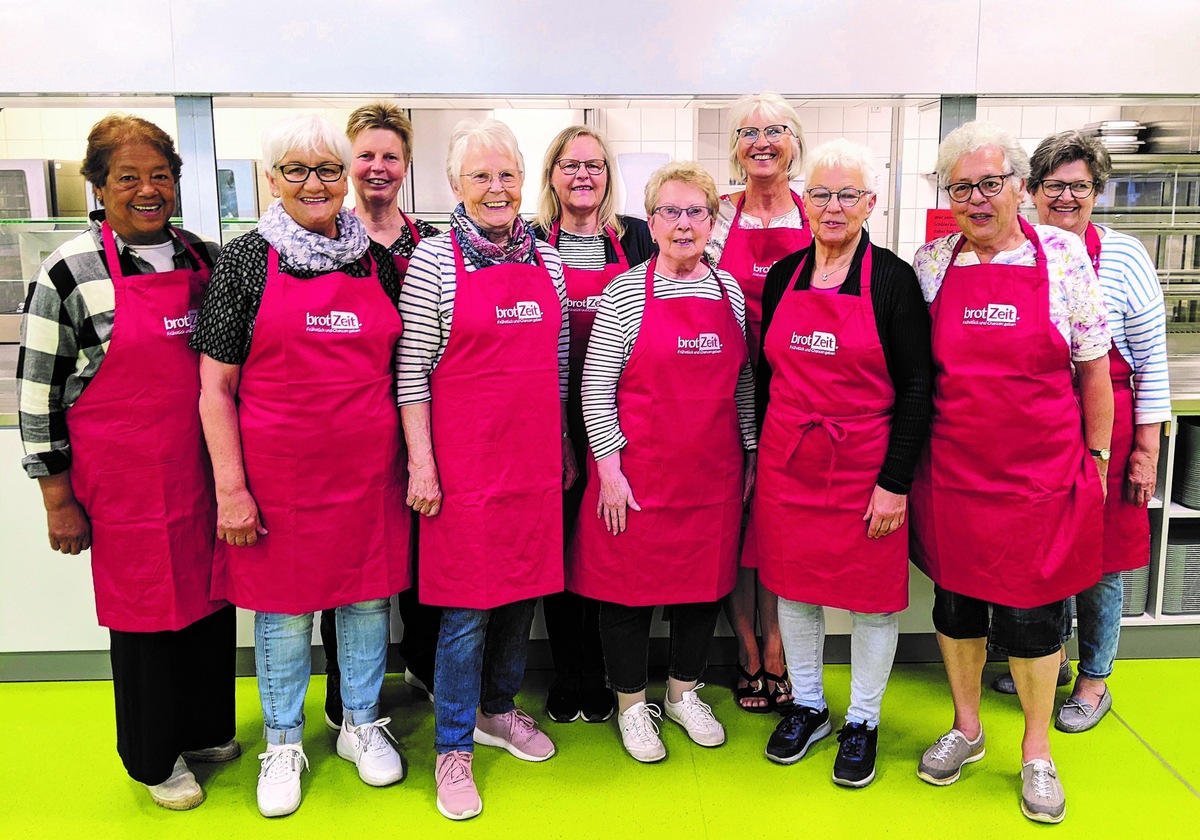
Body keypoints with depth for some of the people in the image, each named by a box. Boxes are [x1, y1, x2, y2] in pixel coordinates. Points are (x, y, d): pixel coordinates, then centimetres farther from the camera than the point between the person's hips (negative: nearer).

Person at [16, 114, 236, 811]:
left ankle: (208, 730, 37)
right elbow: (38, 392, -6)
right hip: (126, 483, -4)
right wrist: (58, 500, -6)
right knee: (145, 608, 8)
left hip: (205, 471, 5)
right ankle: (157, 758, 30)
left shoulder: (205, 257, 6)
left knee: (210, 593, 14)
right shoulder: (71, 271, -8)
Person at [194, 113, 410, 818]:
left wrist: (416, 460, 6)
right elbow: (216, 388, -4)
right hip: (279, 473, -2)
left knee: (368, 596, 14)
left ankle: (362, 723, 36)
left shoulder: (376, 259, 6)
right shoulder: (247, 259, -3)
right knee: (284, 609, 10)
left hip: (369, 470, 3)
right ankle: (284, 742, 32)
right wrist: (231, 489, -9)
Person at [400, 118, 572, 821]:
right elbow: (411, 370, -7)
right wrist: (421, 464, -10)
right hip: (464, 459, -5)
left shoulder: (546, 258, 8)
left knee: (523, 588, 15)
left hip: (535, 455, 5)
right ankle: (455, 747, 19)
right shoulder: (435, 260, -6)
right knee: (468, 605, 1)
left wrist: (564, 443, 15)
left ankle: (499, 710, 36)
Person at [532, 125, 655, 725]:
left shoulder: (636, 237, 6)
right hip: (555, 416, 0)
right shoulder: (531, 241, 3)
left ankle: (605, 682, 23)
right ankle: (569, 682, 23)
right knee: (560, 545, 7)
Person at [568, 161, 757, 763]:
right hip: (639, 470, -4)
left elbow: (743, 383, 14)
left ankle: (684, 692, 35)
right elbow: (595, 386, -8)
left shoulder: (731, 291, 8)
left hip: (714, 470, 4)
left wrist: (751, 455, 11)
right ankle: (632, 705, 27)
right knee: (630, 583, 6)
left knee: (706, 578, 13)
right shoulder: (626, 292, -5)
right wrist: (609, 468, -12)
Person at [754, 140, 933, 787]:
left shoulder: (893, 279, -7)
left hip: (866, 467, -4)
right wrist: (758, 459, 10)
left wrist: (896, 482, -13)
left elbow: (915, 388, -8)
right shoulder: (782, 277, 6)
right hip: (786, 464, 4)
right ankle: (807, 707, 34)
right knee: (793, 586, 14)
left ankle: (862, 722, 29)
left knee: (871, 594, 9)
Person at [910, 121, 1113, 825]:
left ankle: (1037, 752, 28)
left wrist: (1096, 458, 3)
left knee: (1031, 613, 5)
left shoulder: (1063, 254, -3)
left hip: (1041, 474, -2)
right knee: (955, 598, 13)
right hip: (951, 470, 2)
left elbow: (1093, 367, 2)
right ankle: (967, 728, 35)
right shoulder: (930, 263, 2)